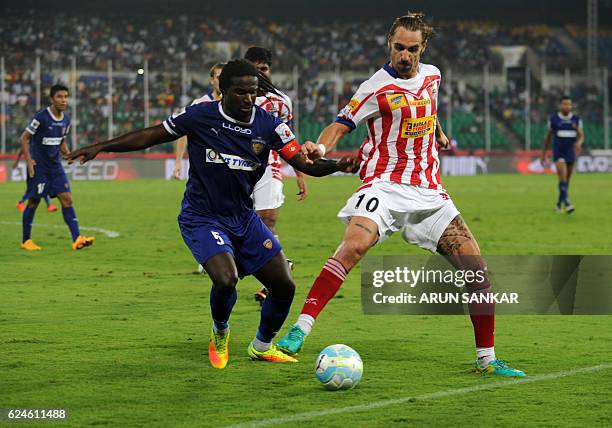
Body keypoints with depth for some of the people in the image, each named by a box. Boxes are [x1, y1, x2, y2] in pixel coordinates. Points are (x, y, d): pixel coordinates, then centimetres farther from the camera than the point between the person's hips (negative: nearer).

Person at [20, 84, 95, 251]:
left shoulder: (66, 120, 5)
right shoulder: (41, 117, -15)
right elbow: (24, 138, -9)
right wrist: (29, 160, -16)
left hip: (55, 165, 6)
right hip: (38, 166, -6)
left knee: (67, 199, -6)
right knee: (33, 202, 2)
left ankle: (77, 239, -12)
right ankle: (26, 240, 16)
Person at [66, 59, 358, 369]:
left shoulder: (269, 125, -5)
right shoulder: (200, 117, -13)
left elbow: (304, 162, -8)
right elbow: (150, 136, -2)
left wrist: (336, 166, -28)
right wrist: (101, 147, -4)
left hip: (244, 218, 5)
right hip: (202, 219, -5)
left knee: (284, 286, 0)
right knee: (225, 279, -28)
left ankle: (262, 346, 29)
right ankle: (220, 334, 6)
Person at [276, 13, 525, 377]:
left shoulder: (432, 76, 11)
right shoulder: (377, 88, -6)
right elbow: (341, 125, -9)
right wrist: (320, 148, -27)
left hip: (429, 192, 5)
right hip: (384, 184, -5)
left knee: (476, 267, -3)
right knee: (354, 245, -32)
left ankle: (487, 359, 8)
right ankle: (301, 329, -31)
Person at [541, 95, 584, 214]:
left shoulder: (576, 120, 3)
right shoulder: (553, 119, -1)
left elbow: (581, 135, -1)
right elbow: (548, 136, 8)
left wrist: (579, 143, -26)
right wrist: (544, 154, 11)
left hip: (571, 153, 3)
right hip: (558, 153, -3)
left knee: (566, 181, 11)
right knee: (563, 177, -21)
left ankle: (559, 204, 28)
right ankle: (567, 203, -28)